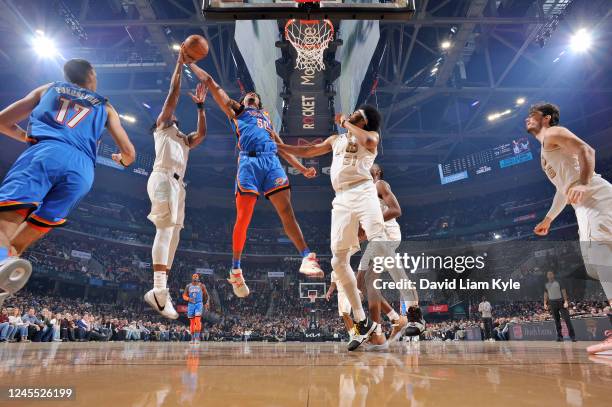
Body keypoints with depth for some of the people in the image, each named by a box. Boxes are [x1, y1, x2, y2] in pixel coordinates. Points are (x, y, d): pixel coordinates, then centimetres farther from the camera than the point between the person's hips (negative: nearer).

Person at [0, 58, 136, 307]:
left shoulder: (48, 88, 29)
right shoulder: (105, 107, 28)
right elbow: (129, 153, 22)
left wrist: (28, 138, 48)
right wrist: (121, 160, 46)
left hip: (44, 153, -1)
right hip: (81, 169, 2)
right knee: (27, 234, 12)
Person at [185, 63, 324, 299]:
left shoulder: (266, 117, 36)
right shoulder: (235, 109, 26)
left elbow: (281, 147, 32)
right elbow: (210, 82, 26)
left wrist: (302, 169, 26)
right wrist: (190, 63, 35)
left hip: (272, 161, 3)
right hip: (249, 162, -3)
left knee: (287, 213, -9)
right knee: (243, 219, -7)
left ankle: (307, 257, -13)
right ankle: (235, 269, 4)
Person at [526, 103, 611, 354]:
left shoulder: (553, 133, 5)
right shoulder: (545, 152, 31)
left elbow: (586, 150, -13)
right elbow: (563, 188, 34)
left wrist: (584, 183, -31)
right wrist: (548, 219, 35)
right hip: (584, 205, 10)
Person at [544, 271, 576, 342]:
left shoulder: (558, 283, 1)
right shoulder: (546, 285, 12)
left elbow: (564, 292, -3)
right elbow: (546, 294, 16)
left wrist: (566, 301, -12)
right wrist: (545, 304, 10)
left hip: (561, 301, -3)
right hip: (552, 303, 3)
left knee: (567, 319, -7)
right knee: (556, 320, 5)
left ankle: (572, 336, -3)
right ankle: (559, 336, 10)